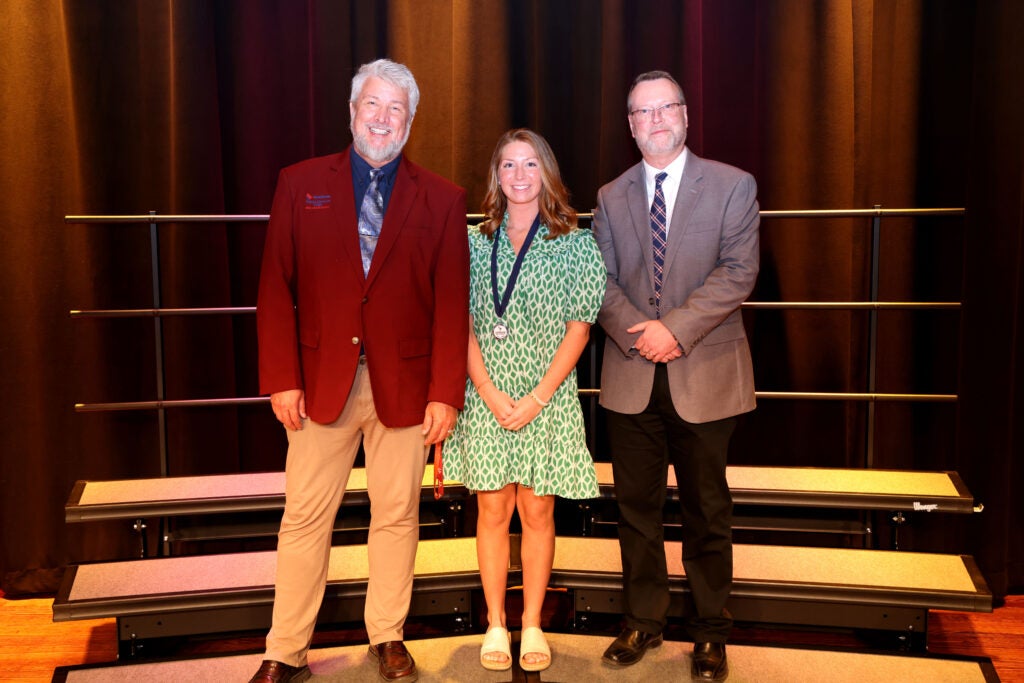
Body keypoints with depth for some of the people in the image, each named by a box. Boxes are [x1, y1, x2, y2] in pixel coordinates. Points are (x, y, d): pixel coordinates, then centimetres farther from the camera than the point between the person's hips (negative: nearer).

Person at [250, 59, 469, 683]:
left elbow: (452, 304, -1)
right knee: (305, 517, 6)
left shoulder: (442, 199, 2)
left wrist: (446, 394, -7)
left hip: (405, 384, 0)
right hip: (322, 381, 0)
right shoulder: (300, 184, 4)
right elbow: (277, 290, 1)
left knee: (397, 515, 11)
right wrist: (282, 379, -5)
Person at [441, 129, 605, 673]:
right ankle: (495, 625, 17)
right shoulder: (475, 243, 5)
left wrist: (538, 397, -10)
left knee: (538, 510, 5)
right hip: (486, 397, 1)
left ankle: (532, 625, 17)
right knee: (493, 510, 5)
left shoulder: (576, 244, 1)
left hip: (547, 397, -1)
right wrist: (491, 395, -9)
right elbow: (463, 325, 2)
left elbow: (579, 327, -3)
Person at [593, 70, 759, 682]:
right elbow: (602, 281, 4)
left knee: (707, 511, 7)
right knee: (637, 508, 10)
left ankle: (712, 633, 22)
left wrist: (676, 329, -17)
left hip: (705, 376, -2)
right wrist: (637, 332, -13)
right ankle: (643, 623, 25)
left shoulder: (733, 186, 1)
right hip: (632, 379, 3)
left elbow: (738, 271, -9)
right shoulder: (611, 197, 11)